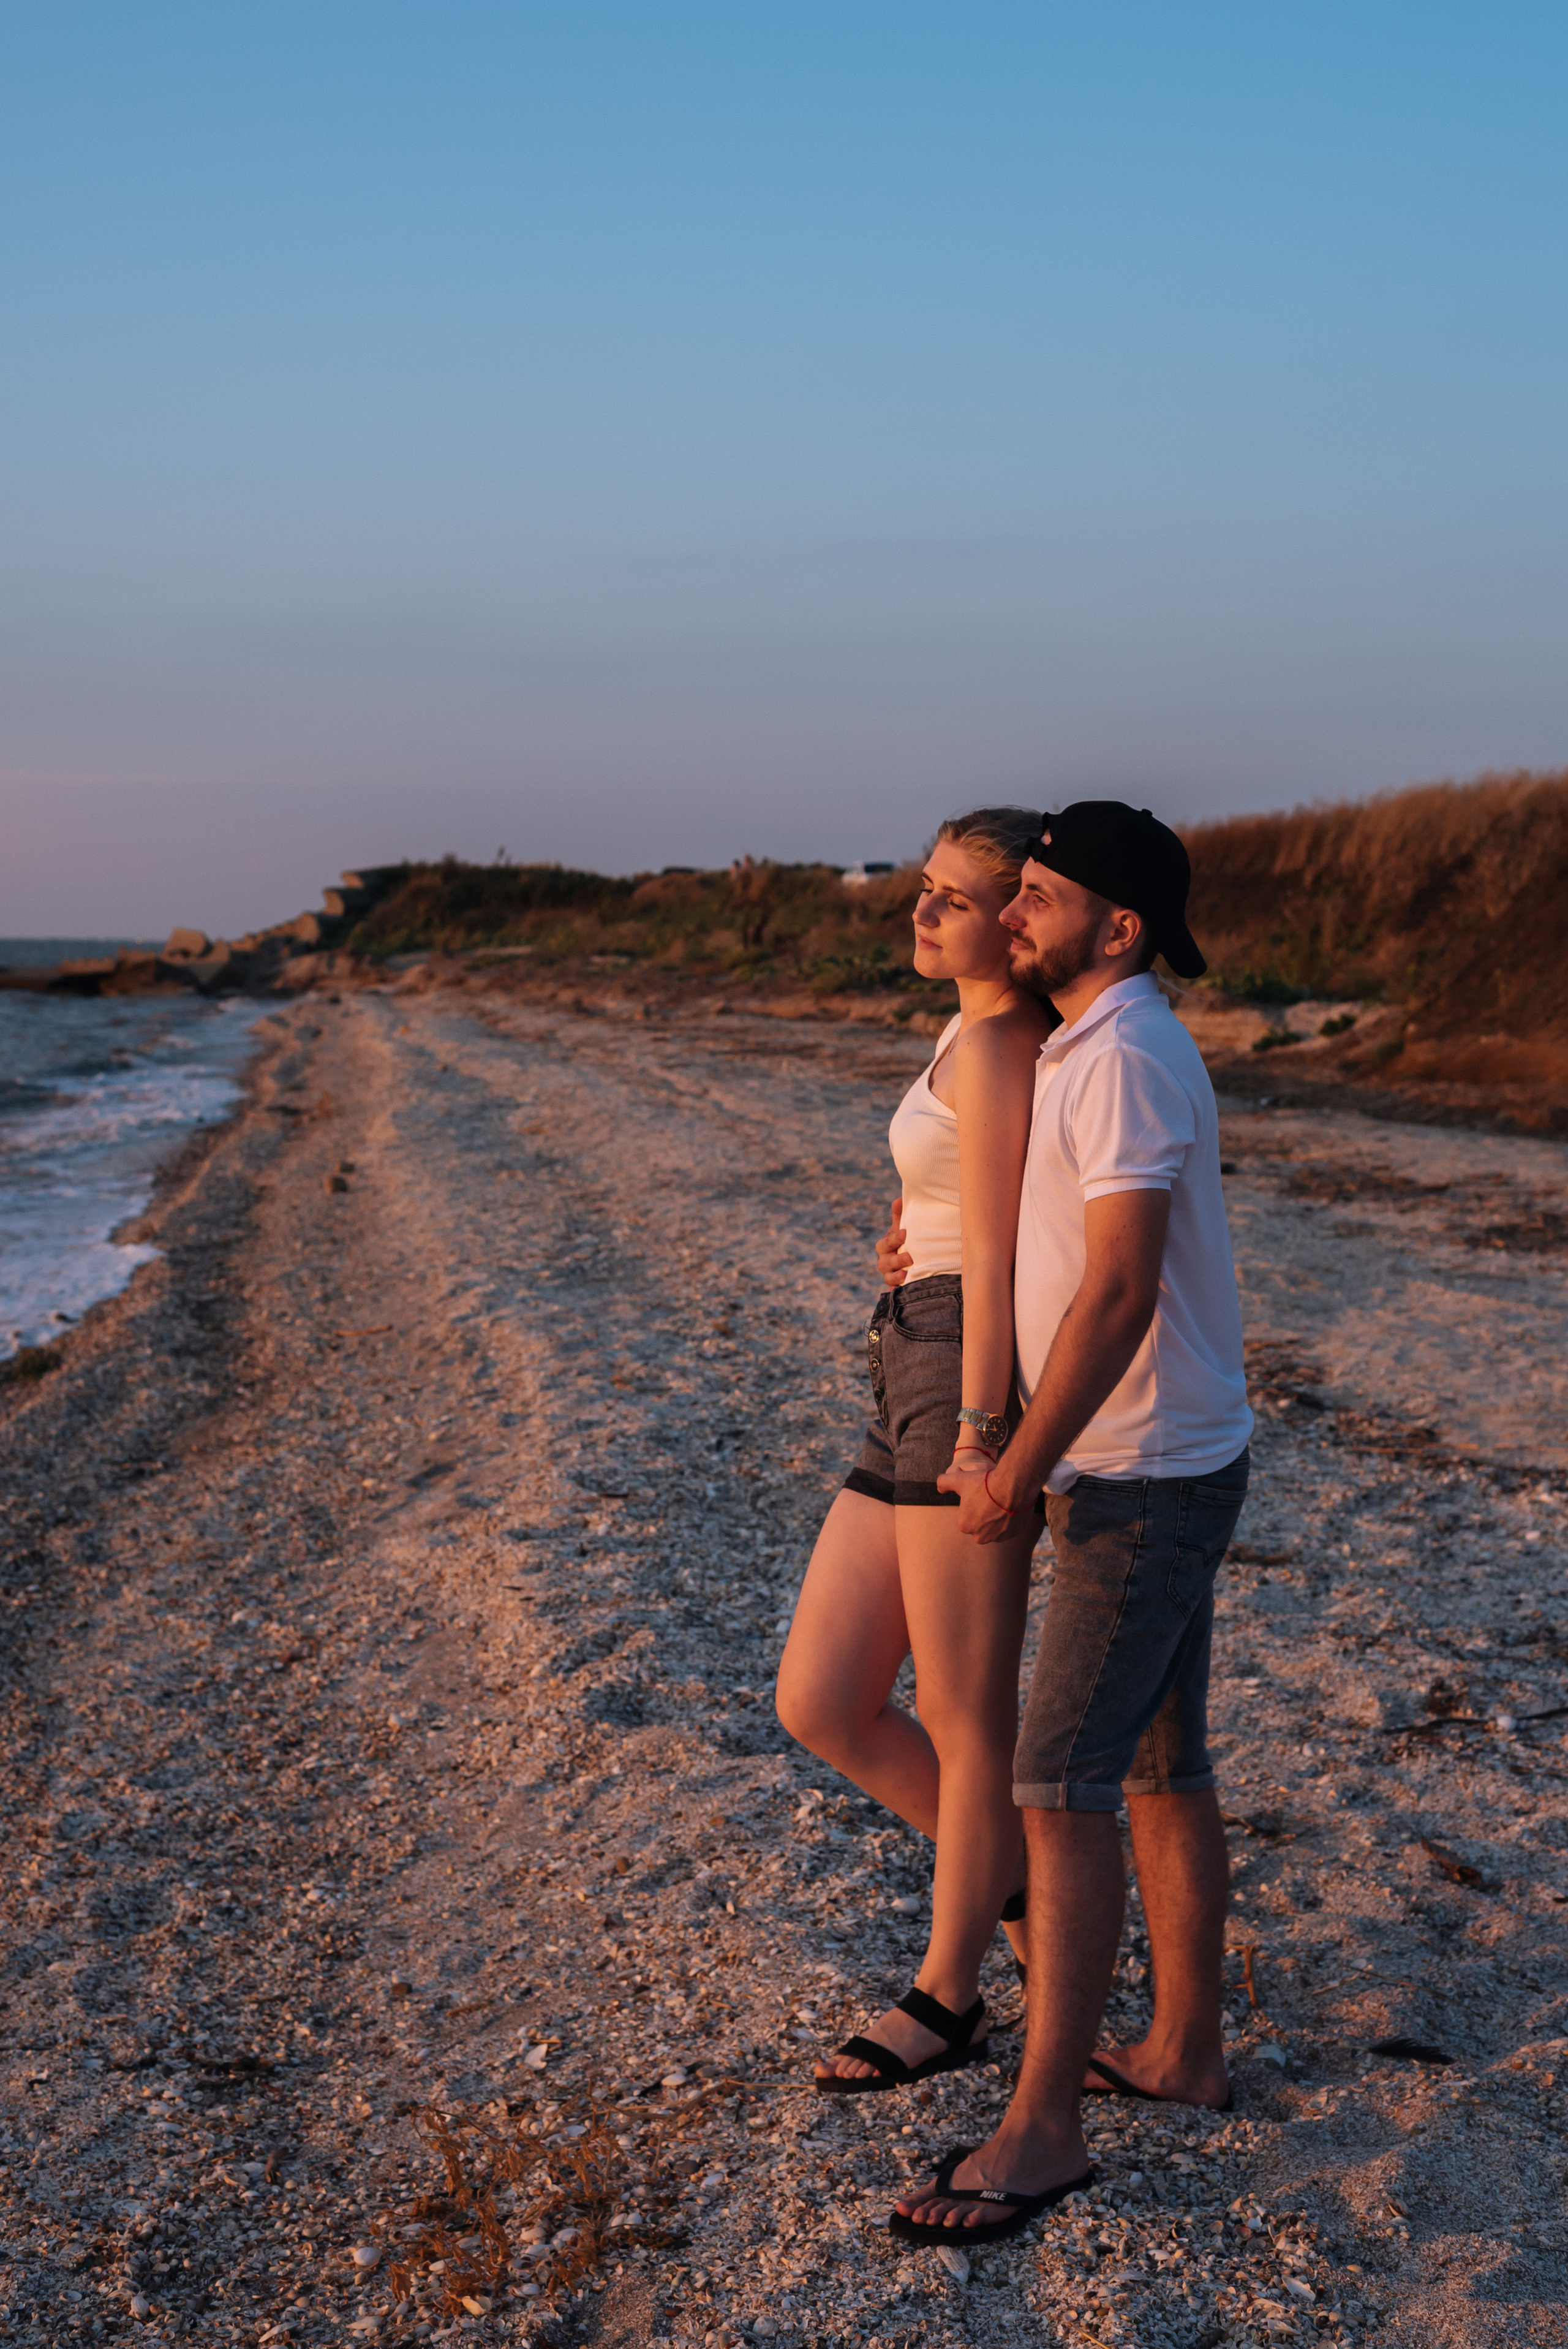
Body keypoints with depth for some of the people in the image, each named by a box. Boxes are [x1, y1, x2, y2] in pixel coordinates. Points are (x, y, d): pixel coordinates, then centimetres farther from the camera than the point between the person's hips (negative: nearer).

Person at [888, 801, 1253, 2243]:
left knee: (1062, 1785, -8)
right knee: (1161, 1771, 17)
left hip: (1147, 1480, -10)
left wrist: (1019, 1472, -21)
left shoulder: (1126, 1061, -20)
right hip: (1146, 1468, 10)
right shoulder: (1100, 1048, 12)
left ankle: (1041, 2130, 0)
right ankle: (1185, 2050, 29)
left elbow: (1119, 1289, -26)